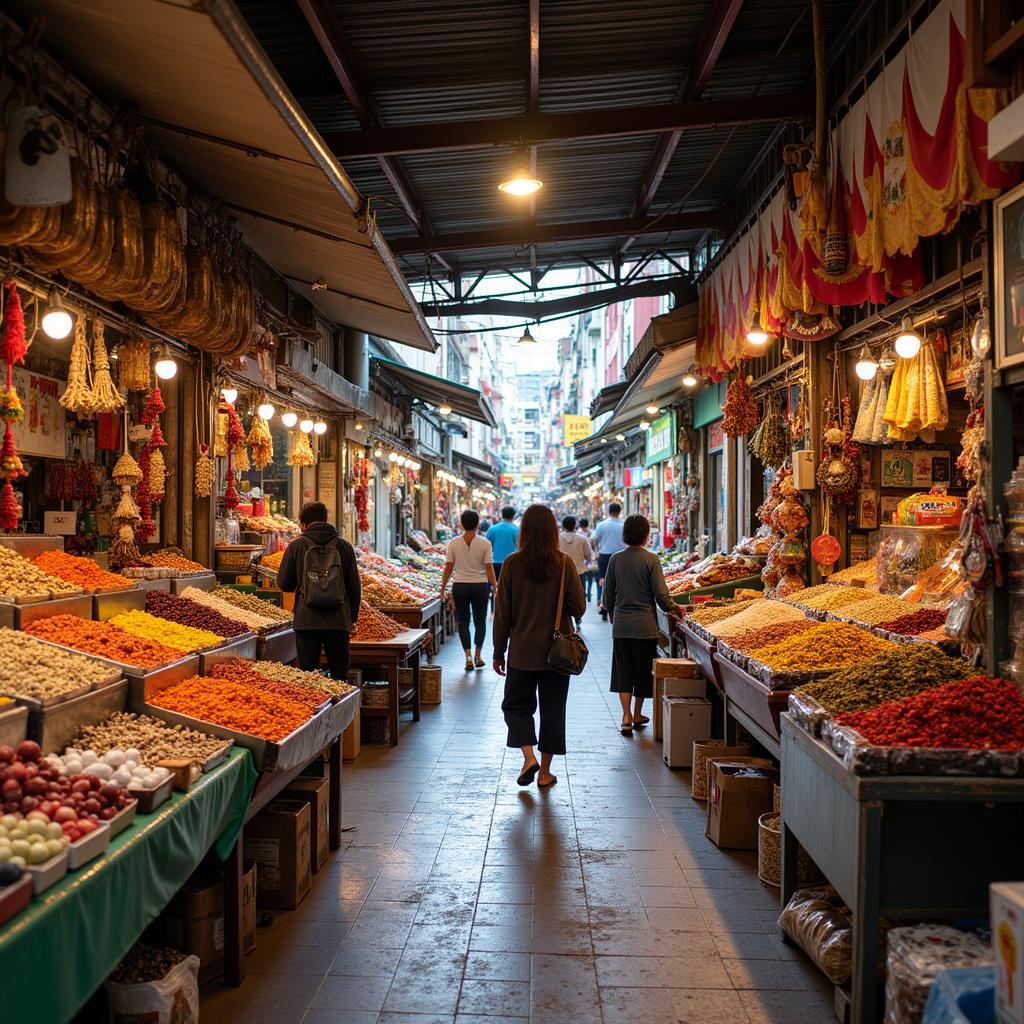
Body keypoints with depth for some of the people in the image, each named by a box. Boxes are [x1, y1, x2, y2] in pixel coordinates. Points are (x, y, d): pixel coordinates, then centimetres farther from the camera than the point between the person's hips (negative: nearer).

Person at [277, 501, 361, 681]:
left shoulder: (296, 546, -1)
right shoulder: (344, 546, 3)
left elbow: (283, 584, 6)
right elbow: (355, 586, 6)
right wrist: (352, 618, 16)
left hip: (306, 621, -1)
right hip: (338, 620, 1)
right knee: (340, 676, 9)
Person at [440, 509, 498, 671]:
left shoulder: (453, 543, -3)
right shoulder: (484, 544, -7)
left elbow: (448, 568, -2)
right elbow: (489, 568, -7)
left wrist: (443, 588, 7)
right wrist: (495, 587, 1)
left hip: (460, 586, 1)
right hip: (480, 586, -1)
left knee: (463, 621, 10)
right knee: (480, 621, 14)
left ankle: (468, 655, 0)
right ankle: (478, 656, 19)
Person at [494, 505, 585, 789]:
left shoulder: (512, 564, -8)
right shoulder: (563, 563, -9)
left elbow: (502, 613, -5)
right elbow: (578, 608, -7)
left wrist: (498, 652, 4)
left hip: (521, 652, 0)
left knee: (517, 705, 16)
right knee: (552, 710, 12)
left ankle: (528, 756, -3)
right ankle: (545, 772, 18)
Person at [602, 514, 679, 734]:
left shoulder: (615, 559, -1)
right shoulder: (650, 559, -10)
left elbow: (608, 594, 6)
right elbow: (661, 594, -11)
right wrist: (672, 608, 9)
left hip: (621, 625, 2)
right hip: (645, 624, -2)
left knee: (623, 671, 8)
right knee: (643, 671, 12)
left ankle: (626, 717, -2)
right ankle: (637, 715, 23)